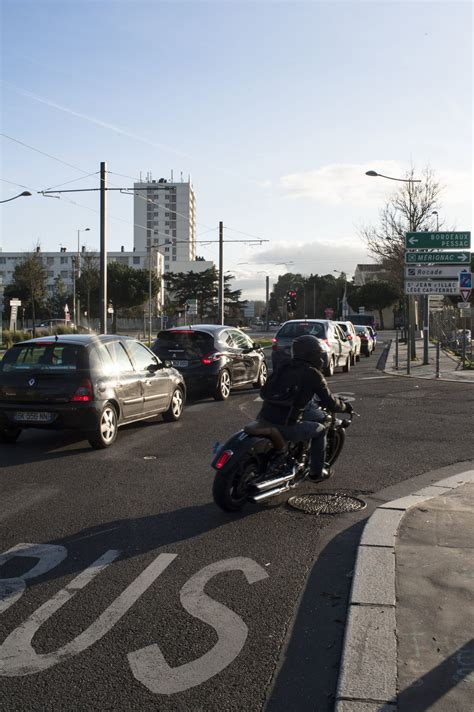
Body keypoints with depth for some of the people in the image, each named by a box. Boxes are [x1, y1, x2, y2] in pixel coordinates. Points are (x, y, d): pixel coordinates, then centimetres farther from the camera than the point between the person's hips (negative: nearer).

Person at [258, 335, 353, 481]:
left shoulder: (283, 367, 10)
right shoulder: (313, 374, -6)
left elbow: (264, 391, 19)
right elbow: (330, 402, 1)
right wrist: (345, 407, 21)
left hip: (263, 419, 6)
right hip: (286, 427, -6)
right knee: (320, 430, 18)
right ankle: (316, 472, 26)